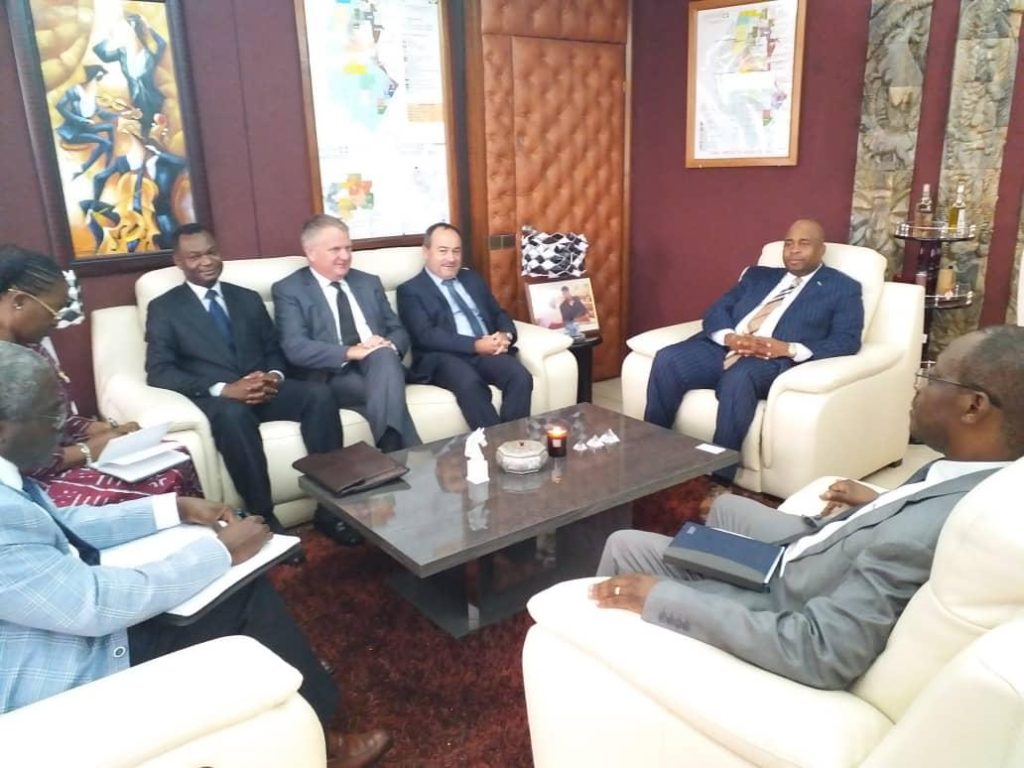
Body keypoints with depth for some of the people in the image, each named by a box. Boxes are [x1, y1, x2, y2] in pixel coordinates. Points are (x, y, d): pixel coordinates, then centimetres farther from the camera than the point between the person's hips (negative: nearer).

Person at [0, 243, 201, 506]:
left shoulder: (29, 347, 8)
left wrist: (107, 429, 0)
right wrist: (87, 451, -17)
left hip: (63, 456, 9)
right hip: (38, 485, -9)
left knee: (177, 460, -3)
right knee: (164, 482, -19)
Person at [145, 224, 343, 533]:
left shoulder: (248, 298, 21)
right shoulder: (163, 308, 8)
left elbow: (274, 350, 18)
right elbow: (159, 372, -4)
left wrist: (274, 375, -8)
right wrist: (223, 389, -19)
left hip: (262, 390, 4)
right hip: (214, 399, -4)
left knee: (319, 393, -26)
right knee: (233, 414, -40)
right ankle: (264, 519, -31)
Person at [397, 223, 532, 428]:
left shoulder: (473, 279, 24)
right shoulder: (410, 290, 6)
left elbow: (499, 314, 22)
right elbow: (426, 335, -8)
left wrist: (505, 335, -3)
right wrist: (475, 345, -18)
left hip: (489, 352, 5)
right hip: (444, 358, -5)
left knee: (521, 377, -26)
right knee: (470, 384, -37)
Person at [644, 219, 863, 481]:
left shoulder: (842, 288, 15)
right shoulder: (758, 275, 27)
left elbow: (847, 341, 1)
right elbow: (716, 311, 17)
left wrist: (789, 349, -15)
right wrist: (729, 337, -8)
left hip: (774, 359, -4)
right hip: (724, 348, 4)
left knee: (737, 379, -38)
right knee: (667, 360, -23)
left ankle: (719, 479, -31)